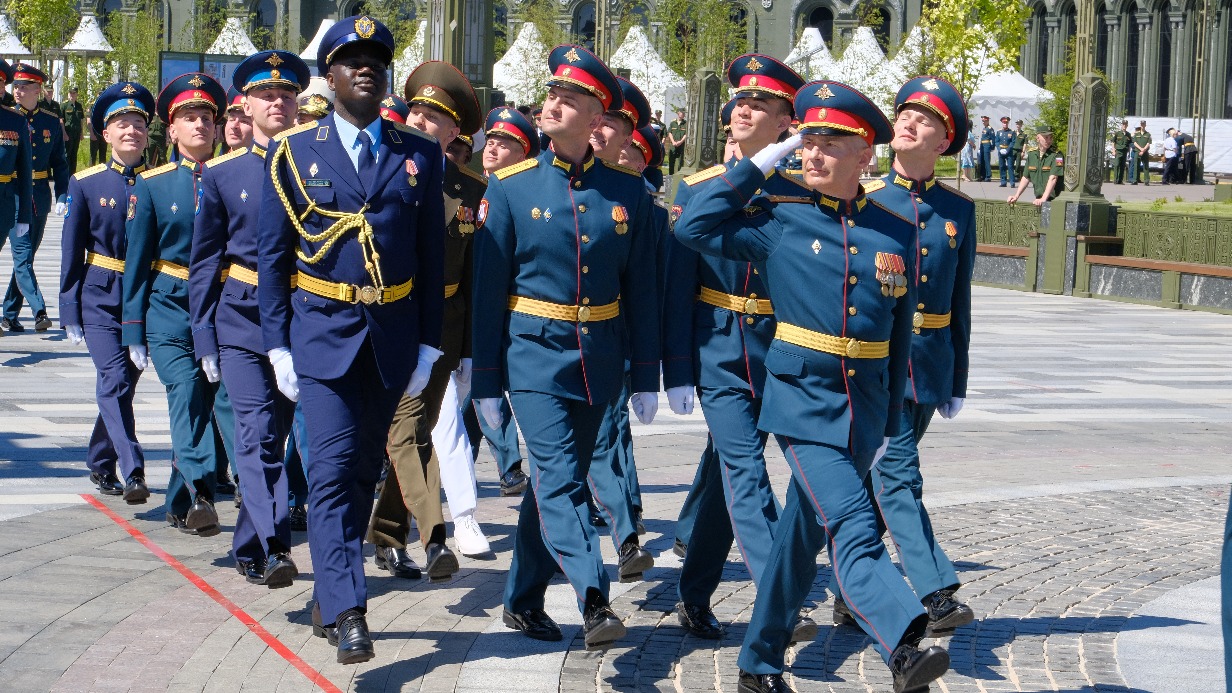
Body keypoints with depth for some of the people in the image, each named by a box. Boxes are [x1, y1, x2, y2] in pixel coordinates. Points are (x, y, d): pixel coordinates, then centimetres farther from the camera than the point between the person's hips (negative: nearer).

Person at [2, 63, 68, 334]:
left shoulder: (51, 122, 6)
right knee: (23, 255, -13)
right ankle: (39, 311, -20)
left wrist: (62, 196, -2)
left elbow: (60, 163, 9)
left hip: (40, 198, 3)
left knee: (26, 256, 10)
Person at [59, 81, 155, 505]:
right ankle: (132, 474, -22)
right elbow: (72, 251, 3)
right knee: (115, 381, -16)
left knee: (121, 383, 10)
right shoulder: (86, 184, 0)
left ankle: (100, 464, 29)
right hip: (101, 298, -2)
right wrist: (70, 312, 0)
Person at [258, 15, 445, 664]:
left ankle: (328, 598, 25)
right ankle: (347, 612, -17)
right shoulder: (295, 152, 0)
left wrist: (427, 344, 4)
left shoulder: (420, 153, 6)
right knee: (332, 471, -13)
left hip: (392, 336, 3)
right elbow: (271, 253, 2)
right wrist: (278, 344, -3)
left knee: (364, 471, 11)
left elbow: (431, 255, 8)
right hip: (322, 331, -3)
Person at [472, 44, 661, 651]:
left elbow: (640, 288, 6)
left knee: (557, 480, 11)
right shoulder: (511, 186, -3)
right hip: (534, 355, -3)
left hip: (598, 359, 3)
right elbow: (488, 286, -2)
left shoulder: (627, 191, 2)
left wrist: (644, 377, 5)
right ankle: (594, 602, -24)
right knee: (559, 481, -15)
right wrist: (486, 380, -3)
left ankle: (523, 601, 23)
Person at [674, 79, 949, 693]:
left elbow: (899, 334, 11)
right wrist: (758, 166, -5)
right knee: (853, 526, -20)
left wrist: (889, 421, 14)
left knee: (805, 532, 14)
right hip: (802, 396, -4)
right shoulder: (779, 217, -2)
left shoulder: (895, 233, 4)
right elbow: (693, 226, -6)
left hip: (863, 406, 4)